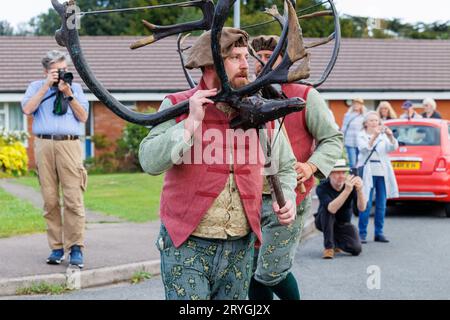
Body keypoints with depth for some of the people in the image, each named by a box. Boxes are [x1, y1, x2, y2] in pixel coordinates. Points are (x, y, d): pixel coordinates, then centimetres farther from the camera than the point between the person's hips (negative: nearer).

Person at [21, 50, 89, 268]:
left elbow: (83, 117, 9)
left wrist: (68, 94, 0)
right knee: (50, 199, -1)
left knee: (73, 198, -10)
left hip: (69, 145, -1)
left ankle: (76, 248, -9)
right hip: (44, 144, 1)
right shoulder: (36, 86, 19)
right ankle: (56, 247, 3)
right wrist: (47, 85, 0)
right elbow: (27, 109, 0)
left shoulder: (75, 88, 20)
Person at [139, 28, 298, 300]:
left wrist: (287, 199, -1)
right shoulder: (177, 106, -3)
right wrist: (191, 122, -20)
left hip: (240, 249, 4)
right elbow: (151, 163, -16)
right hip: (187, 247, -3)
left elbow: (285, 166, 17)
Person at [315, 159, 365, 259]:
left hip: (343, 224, 2)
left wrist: (360, 190, -48)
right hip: (324, 223, -2)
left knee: (356, 249, -20)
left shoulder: (351, 184, -18)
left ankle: (336, 242, 14)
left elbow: (361, 208, -29)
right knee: (327, 209, -34)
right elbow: (332, 209, -43)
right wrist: (347, 191, -56)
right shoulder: (322, 188, -26)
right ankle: (328, 247, -23)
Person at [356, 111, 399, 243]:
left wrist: (390, 136, -24)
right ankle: (362, 233, -3)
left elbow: (393, 148, -3)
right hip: (368, 173, -4)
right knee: (366, 205, -7)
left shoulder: (383, 136, 12)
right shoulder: (361, 136, 3)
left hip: (382, 173, 4)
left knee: (381, 205, 5)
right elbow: (364, 149, -16)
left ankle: (379, 233, 12)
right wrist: (374, 136, -31)